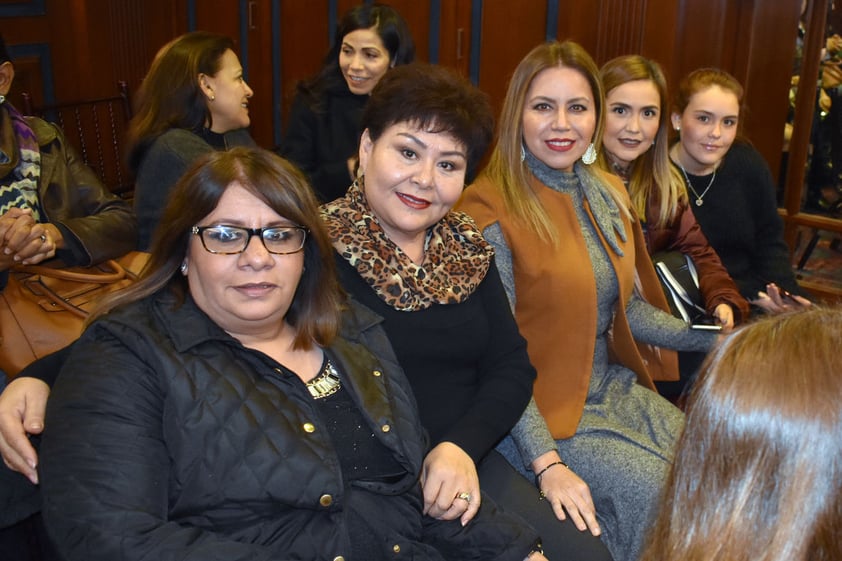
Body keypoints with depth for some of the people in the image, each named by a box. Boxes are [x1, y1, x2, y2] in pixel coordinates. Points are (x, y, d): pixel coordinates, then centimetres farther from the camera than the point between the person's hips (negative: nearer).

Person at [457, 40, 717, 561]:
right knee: (659, 495, -20)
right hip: (536, 411, -6)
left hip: (614, 389, 7)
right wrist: (547, 464, -24)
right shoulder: (491, 207, -16)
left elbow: (628, 308, 14)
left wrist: (723, 337, 3)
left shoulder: (610, 194, 5)